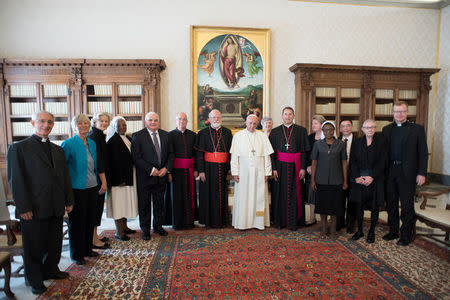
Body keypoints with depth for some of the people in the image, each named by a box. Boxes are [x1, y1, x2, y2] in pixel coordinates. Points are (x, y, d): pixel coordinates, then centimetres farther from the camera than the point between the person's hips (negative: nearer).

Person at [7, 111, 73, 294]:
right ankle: (35, 280, 30)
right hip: (33, 209, -5)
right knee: (34, 247, 11)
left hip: (56, 208, 5)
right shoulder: (18, 148, -5)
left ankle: (51, 270, 38)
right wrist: (24, 208, -15)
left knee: (55, 243, 17)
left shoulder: (58, 150, 12)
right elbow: (16, 180, -10)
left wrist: (69, 201, 11)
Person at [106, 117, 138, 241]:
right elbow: (114, 162, -17)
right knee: (119, 203, -1)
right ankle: (119, 231, 9)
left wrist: (130, 177, 11)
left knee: (126, 201, 15)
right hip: (119, 177, -8)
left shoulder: (128, 139, 12)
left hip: (129, 176, 8)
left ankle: (124, 227, 28)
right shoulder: (112, 141, -12)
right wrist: (120, 179, -20)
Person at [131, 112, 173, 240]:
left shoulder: (165, 135, 7)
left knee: (159, 203, 15)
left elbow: (170, 153, 8)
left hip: (161, 175, 4)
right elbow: (136, 157, -12)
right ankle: (145, 229, 25)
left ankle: (158, 226, 32)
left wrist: (166, 168, -7)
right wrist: (151, 170, -18)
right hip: (145, 177, -4)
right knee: (144, 204, 8)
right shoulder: (138, 136, -7)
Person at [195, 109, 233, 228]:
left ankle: (221, 220, 22)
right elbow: (199, 153, -3)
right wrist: (201, 170, -9)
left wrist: (230, 168, 2)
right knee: (209, 195, 4)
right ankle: (209, 221, 18)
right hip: (208, 168, -2)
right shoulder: (203, 133, 1)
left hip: (223, 168, 2)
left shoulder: (227, 132, 7)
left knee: (222, 194, 9)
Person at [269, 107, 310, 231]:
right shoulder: (275, 132, 6)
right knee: (279, 193, 6)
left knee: (294, 194, 3)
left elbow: (304, 151, 1)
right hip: (280, 166, 1)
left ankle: (293, 222, 16)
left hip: (295, 166, -1)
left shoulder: (301, 131, 4)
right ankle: (279, 221, 19)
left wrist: (303, 168, -5)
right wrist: (273, 168, -7)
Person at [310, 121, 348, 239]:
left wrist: (345, 181, 1)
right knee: (322, 204, 7)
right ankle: (323, 229, 22)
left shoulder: (340, 144, 2)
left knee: (334, 205, 7)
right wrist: (312, 180, -2)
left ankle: (333, 229, 22)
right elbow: (314, 162, 2)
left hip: (336, 180, 0)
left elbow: (344, 163, 4)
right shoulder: (318, 144, 2)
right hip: (321, 180, 0)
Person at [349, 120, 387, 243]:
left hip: (375, 179, -1)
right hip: (359, 179, 2)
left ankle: (372, 231, 21)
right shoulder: (357, 142, 6)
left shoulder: (381, 141, 0)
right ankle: (359, 230, 20)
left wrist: (372, 177, -14)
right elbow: (353, 161, 3)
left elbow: (382, 162, -5)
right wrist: (357, 177, -9)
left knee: (374, 206, 6)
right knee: (359, 205, 6)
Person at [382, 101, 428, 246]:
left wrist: (421, 173, -8)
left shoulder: (417, 129, 0)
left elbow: (423, 152, -2)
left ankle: (406, 235, 19)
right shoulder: (387, 129, 9)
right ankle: (393, 231, 28)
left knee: (407, 205, 5)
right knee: (391, 204, 13)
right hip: (390, 172, 4)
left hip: (407, 172, -3)